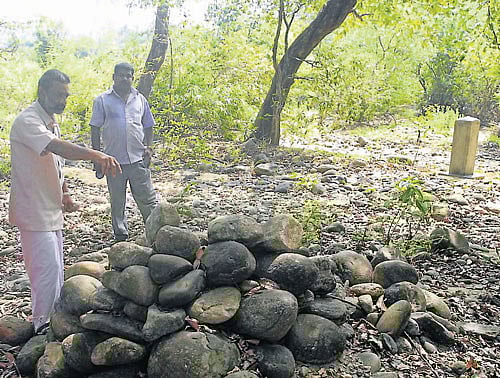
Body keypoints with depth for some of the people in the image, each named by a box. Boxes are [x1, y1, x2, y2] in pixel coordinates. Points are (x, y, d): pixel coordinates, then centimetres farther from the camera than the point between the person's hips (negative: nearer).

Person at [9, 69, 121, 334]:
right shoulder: (27, 121, -19)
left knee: (54, 268, 17)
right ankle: (42, 326, 9)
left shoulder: (51, 122, 12)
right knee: (48, 268, -6)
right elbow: (58, 147, -38)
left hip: (51, 210, 9)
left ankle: (54, 319, 31)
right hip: (34, 211, -9)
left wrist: (65, 194, 9)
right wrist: (95, 155, -52)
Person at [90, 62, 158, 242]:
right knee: (117, 202, 10)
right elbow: (95, 129, 3)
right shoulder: (102, 100, 3)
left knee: (148, 199, 3)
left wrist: (149, 148, 4)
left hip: (138, 159, 1)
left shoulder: (140, 99, 11)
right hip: (114, 160, -1)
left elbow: (148, 126, 18)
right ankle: (121, 237, 22)